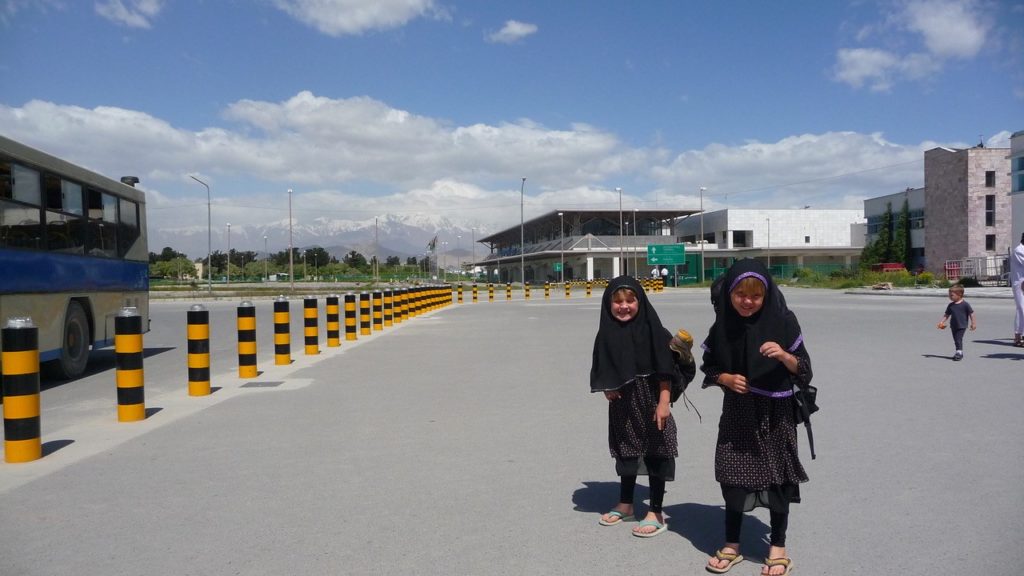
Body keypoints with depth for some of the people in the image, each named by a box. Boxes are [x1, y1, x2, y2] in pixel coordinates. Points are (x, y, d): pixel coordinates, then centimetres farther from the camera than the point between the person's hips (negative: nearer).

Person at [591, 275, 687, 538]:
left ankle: (656, 513, 15)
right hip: (622, 403, 5)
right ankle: (625, 505, 35)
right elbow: (602, 369, 8)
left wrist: (664, 402, -16)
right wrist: (607, 387, -8)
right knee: (625, 452, 18)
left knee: (655, 454, 4)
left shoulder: (653, 330, -13)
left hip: (650, 400, -5)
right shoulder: (607, 333, -1)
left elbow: (665, 370, -13)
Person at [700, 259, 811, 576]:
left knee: (776, 476, 6)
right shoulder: (722, 326, -3)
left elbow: (805, 371, -10)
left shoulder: (782, 321, -11)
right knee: (733, 476, 8)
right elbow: (709, 368, 7)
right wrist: (726, 378, -13)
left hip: (774, 413, -2)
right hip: (737, 413, 2)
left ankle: (778, 547, 23)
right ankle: (732, 545, 24)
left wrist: (784, 355, -29)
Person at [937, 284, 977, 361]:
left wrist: (973, 323, -4)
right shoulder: (950, 305, 4)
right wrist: (941, 322, 0)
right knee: (956, 340, 13)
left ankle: (959, 352, -12)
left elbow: (971, 313, -4)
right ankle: (959, 353, 24)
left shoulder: (965, 304, -10)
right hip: (953, 326, 6)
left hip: (962, 326, -6)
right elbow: (947, 315, 10)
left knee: (959, 339, -14)